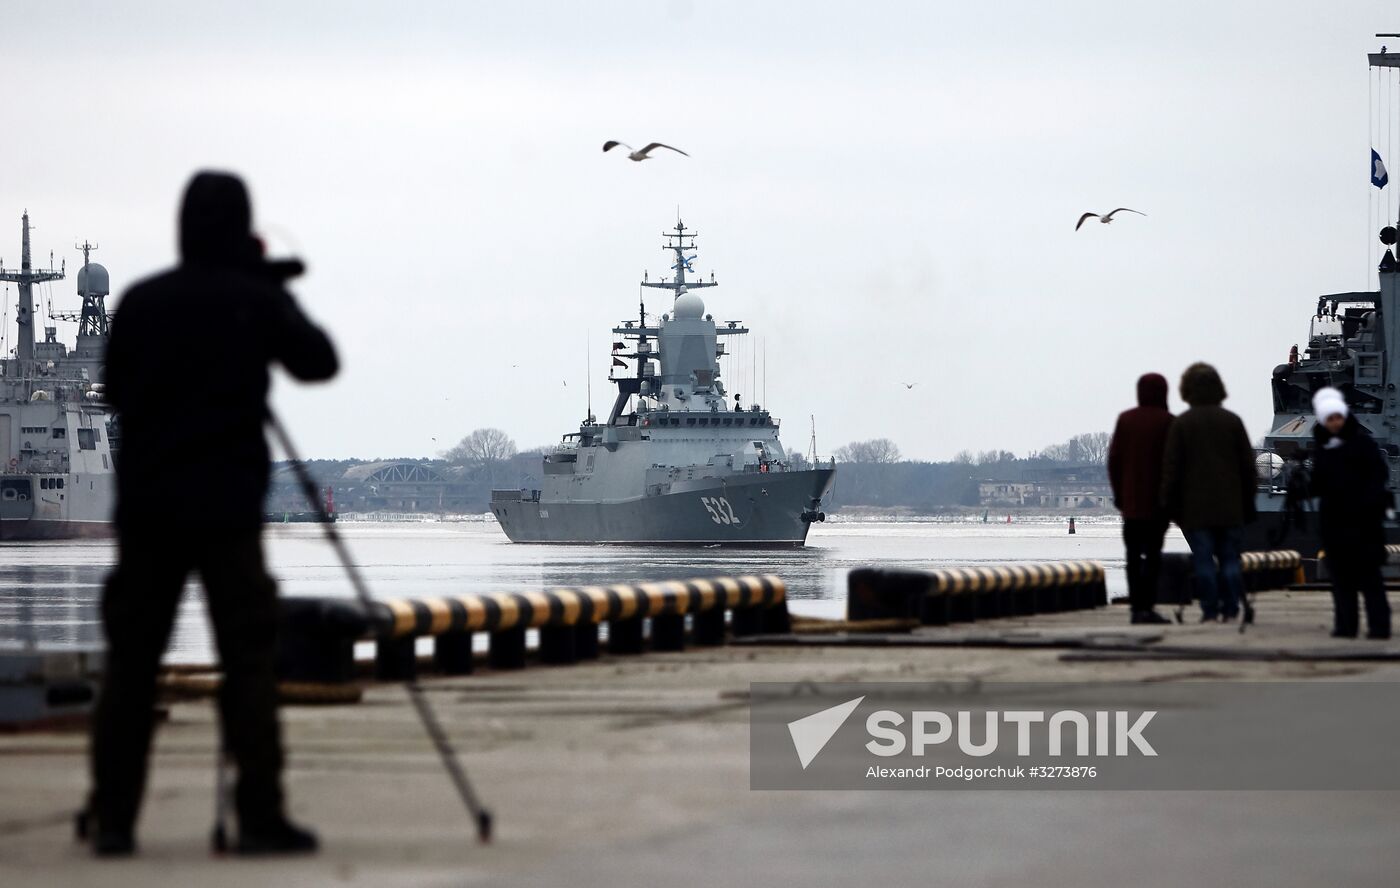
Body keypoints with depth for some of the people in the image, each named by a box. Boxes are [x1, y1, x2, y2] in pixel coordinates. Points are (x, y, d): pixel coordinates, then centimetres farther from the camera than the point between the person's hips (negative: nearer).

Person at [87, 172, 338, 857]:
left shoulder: (140, 301, 5)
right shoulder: (256, 300, -4)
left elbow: (115, 388, 13)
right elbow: (319, 361, 6)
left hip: (146, 504, 3)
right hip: (227, 505, -3)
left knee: (130, 659, 5)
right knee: (247, 658, -1)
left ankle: (112, 817, 3)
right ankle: (260, 815, -5)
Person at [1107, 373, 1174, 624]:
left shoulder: (1125, 419, 6)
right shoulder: (1166, 422, -5)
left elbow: (1114, 459, 6)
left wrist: (1118, 493, 13)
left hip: (1130, 500, 4)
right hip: (1157, 499, -4)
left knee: (1133, 554, 8)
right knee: (1153, 553, -3)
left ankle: (1136, 607, 6)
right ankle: (1147, 606, -12)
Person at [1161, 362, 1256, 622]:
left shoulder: (1181, 423, -3)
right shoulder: (1232, 421, 3)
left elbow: (1171, 467, -3)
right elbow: (1248, 465, 6)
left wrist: (1171, 506, 3)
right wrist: (1248, 504, 12)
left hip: (1196, 506, -2)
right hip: (1230, 507, 2)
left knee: (1203, 560, 0)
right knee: (1230, 558, 8)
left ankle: (1210, 611, -3)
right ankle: (1231, 610, 4)